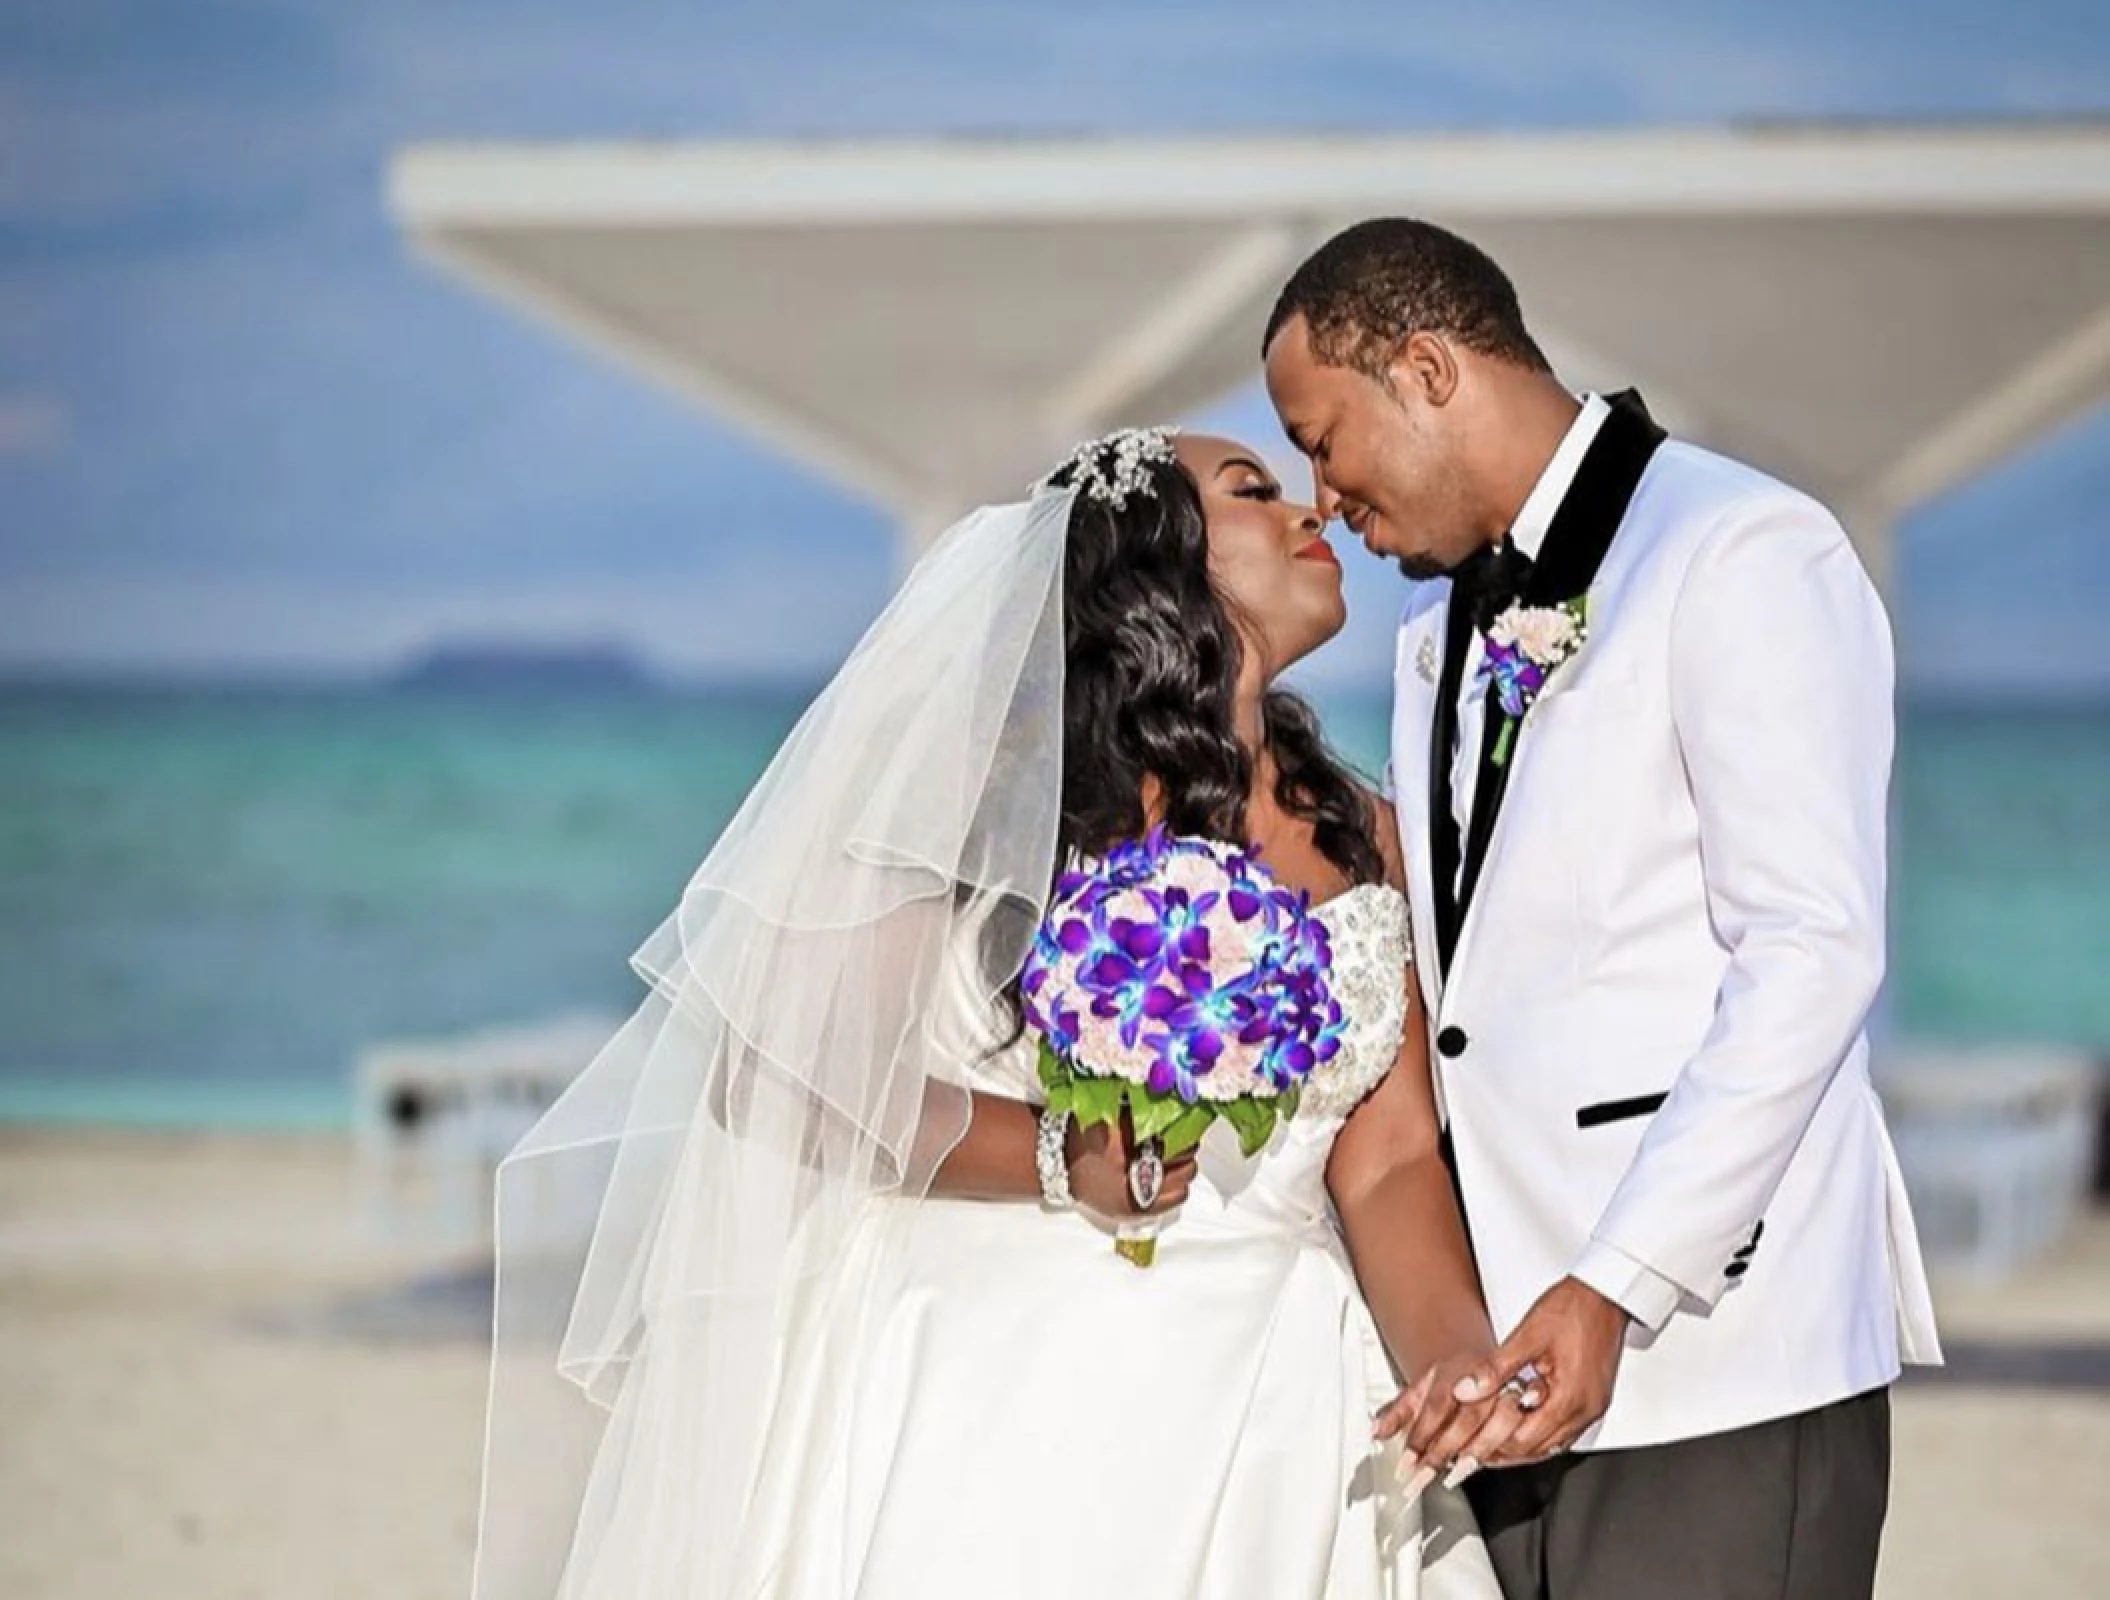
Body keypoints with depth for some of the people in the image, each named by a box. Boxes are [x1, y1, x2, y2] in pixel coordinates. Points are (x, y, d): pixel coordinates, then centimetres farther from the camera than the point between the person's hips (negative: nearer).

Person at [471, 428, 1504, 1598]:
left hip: (1267, 1413, 4)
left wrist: (1459, 1359, -18)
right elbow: (784, 1070, -7)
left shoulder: (1359, 836, 13)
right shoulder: (990, 773, 0)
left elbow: (1389, 1161, 2)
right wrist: (1057, 1158, -20)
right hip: (1003, 1400, -4)